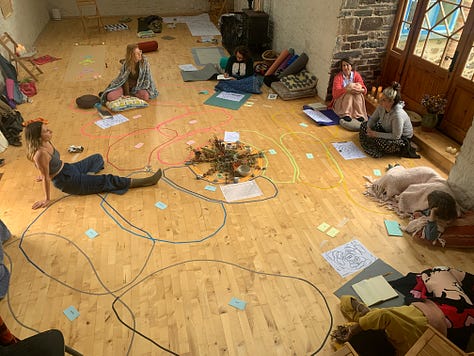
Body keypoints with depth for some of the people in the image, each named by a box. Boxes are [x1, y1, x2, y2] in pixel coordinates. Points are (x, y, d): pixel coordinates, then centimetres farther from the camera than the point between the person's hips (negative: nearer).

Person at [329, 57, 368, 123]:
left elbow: (364, 90, -8)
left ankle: (359, 115, -34)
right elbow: (335, 93, -21)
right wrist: (346, 89, -39)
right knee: (349, 94, -30)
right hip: (341, 99, -2)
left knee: (358, 93, -27)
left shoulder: (356, 75, 1)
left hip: (355, 101, 3)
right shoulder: (338, 77, -7)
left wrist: (360, 89, -34)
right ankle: (345, 115, -41)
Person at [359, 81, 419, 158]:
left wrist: (376, 134, -30)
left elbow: (396, 136, -32)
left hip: (402, 138, -8)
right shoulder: (381, 106, -17)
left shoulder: (398, 115, -37)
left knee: (379, 141, -36)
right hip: (387, 130, 8)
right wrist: (369, 128, -21)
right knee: (363, 125, 0)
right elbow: (372, 119, 1)